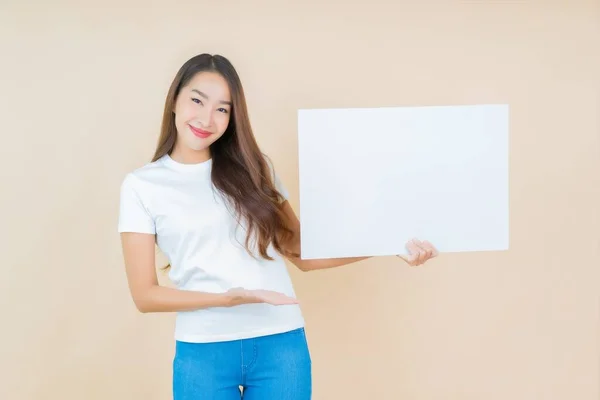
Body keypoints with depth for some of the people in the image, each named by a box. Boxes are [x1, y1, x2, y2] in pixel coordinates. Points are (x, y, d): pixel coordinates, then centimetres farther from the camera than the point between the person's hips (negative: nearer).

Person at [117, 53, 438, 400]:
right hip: (202, 352, -2)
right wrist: (228, 298, -15)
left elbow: (303, 253, 8)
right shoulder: (142, 185, 1)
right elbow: (144, 294, -2)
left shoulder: (253, 168, 8)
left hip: (281, 344, 2)